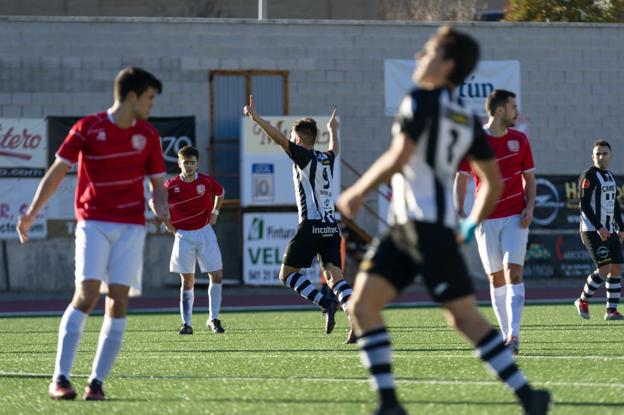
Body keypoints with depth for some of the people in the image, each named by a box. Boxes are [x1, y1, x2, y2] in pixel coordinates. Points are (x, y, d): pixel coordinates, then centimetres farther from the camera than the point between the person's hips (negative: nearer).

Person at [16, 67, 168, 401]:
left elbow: (157, 183, 15)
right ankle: (60, 378, -15)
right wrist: (32, 213, -7)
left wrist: (161, 207, -7)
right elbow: (57, 171, -1)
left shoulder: (147, 135, 9)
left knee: (118, 301, -6)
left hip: (131, 226, 3)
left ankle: (97, 381, -2)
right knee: (86, 294, -17)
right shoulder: (87, 128, -2)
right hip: (93, 223, -3)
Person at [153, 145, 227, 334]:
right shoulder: (171, 186, -10)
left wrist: (215, 213, 11)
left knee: (217, 275, -3)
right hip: (183, 236, -2)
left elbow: (220, 193, 16)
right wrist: (171, 228, 1)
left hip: (205, 232, 2)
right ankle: (186, 323, 3)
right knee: (187, 281, -2)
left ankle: (213, 319, 9)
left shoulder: (206, 181, -6)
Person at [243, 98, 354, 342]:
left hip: (311, 225, -6)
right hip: (331, 226, 7)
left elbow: (280, 138, -13)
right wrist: (333, 130, 61)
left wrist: (255, 117, -11)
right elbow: (335, 149, 41)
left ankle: (325, 303, -17)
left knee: (287, 274, 2)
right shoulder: (326, 159, 17)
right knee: (334, 276, 1)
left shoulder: (304, 156, -3)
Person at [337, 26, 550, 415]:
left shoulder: (421, 100, -7)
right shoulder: (468, 119, 18)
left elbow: (399, 157, -19)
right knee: (362, 305, 1)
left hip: (428, 226, -9)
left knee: (465, 317, -8)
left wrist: (358, 191, -8)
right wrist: (471, 226, 30)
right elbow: (494, 183, 20)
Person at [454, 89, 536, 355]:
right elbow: (461, 179, 4)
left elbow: (529, 178, 12)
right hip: (486, 220, 0)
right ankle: (506, 335, 13)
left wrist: (529, 208, -4)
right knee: (496, 278, 4)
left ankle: (514, 335, -20)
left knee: (514, 272, -14)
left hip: (515, 218, 0)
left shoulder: (519, 140, 5)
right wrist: (459, 211, -10)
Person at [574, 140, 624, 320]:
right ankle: (583, 300, 4)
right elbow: (584, 204, -15)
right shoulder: (589, 176, -9)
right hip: (592, 230, -8)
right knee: (605, 268, -15)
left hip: (609, 231, 8)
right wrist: (599, 227, -21)